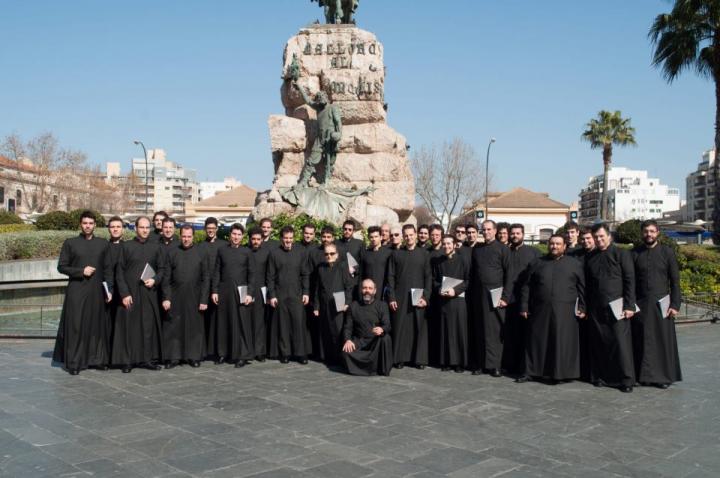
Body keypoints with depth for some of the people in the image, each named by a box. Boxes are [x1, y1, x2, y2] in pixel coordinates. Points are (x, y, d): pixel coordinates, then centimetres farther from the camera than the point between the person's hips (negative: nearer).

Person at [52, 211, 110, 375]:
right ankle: (73, 362, 5)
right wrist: (81, 271, -11)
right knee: (75, 326, -1)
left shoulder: (103, 244, 9)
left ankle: (98, 359, 13)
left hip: (97, 291, 2)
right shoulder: (70, 243, 4)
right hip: (76, 292, -2)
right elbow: (61, 266, 2)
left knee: (97, 325, 4)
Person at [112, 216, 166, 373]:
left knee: (149, 325, 4)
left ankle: (148, 358, 12)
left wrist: (155, 280, -8)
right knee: (129, 326, 1)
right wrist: (124, 293, -7)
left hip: (149, 293, 2)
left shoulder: (156, 246, 8)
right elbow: (119, 272, 0)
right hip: (130, 293, -2)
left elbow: (162, 269, 12)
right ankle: (127, 360, 8)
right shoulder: (126, 246, 2)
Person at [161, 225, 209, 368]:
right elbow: (166, 277, 2)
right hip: (175, 297, 0)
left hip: (194, 298, 0)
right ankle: (173, 357, 13)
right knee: (173, 328, 3)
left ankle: (194, 356, 17)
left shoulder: (200, 253, 2)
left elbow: (206, 278, 2)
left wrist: (204, 300, -4)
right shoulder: (172, 252, 3)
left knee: (195, 327, 5)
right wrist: (166, 297, -5)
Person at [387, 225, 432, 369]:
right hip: (400, 297, 0)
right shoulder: (396, 254, 6)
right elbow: (391, 277, 5)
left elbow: (428, 277, 3)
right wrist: (391, 297, -3)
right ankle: (400, 358, 9)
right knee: (400, 328, 1)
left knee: (420, 328, 1)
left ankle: (420, 358, 9)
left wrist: (425, 297, -6)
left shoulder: (424, 254, 5)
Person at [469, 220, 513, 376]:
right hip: (478, 294, 4)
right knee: (479, 330, 5)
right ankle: (479, 364, 11)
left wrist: (505, 297, -9)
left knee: (494, 330, -3)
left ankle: (494, 365, 3)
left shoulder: (502, 249, 0)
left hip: (495, 294, -4)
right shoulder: (476, 249, 12)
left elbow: (509, 274, -3)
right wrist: (471, 292, 5)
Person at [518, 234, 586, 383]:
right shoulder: (538, 264, 11)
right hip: (540, 311, 1)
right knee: (537, 341, 5)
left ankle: (561, 372, 11)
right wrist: (524, 307, 5)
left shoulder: (574, 264, 8)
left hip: (565, 312, -1)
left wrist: (582, 308, 1)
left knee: (562, 342, 0)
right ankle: (530, 371, 13)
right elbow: (527, 287, 10)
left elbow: (582, 288, 7)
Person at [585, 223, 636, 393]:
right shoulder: (590, 258, 13)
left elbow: (630, 281, -4)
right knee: (599, 344, 6)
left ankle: (626, 379, 2)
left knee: (621, 343, -4)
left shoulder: (621, 254, 0)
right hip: (596, 308, 4)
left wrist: (629, 306, -10)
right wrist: (585, 307, 10)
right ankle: (601, 376, 16)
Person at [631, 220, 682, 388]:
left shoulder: (667, 252, 2)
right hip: (640, 305, 1)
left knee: (663, 340, 2)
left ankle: (665, 376, 13)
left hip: (661, 304, -1)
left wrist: (675, 305, -5)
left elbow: (675, 281, 1)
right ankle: (644, 375, 14)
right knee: (642, 342, 4)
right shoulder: (635, 253, 5)